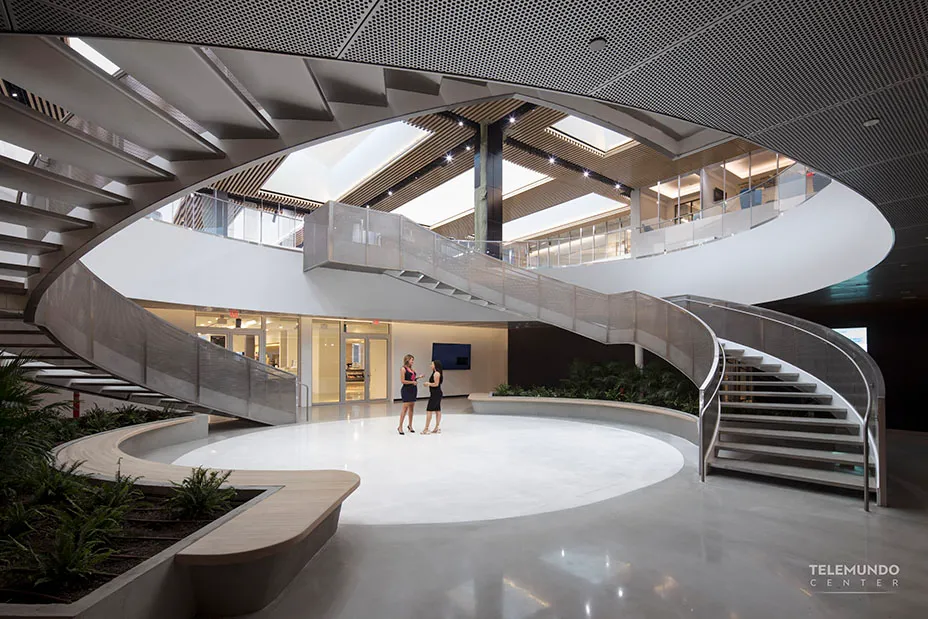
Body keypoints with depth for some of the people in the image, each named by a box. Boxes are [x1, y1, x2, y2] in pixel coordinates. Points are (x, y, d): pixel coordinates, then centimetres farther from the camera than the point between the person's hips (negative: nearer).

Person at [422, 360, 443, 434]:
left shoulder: (436, 373, -15)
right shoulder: (435, 373, 16)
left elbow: (436, 384, -20)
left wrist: (428, 383, -9)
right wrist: (428, 383, 11)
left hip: (435, 394, -10)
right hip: (437, 394, 10)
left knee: (429, 410, -6)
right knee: (437, 410, 10)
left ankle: (426, 429, -4)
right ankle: (437, 428, 15)